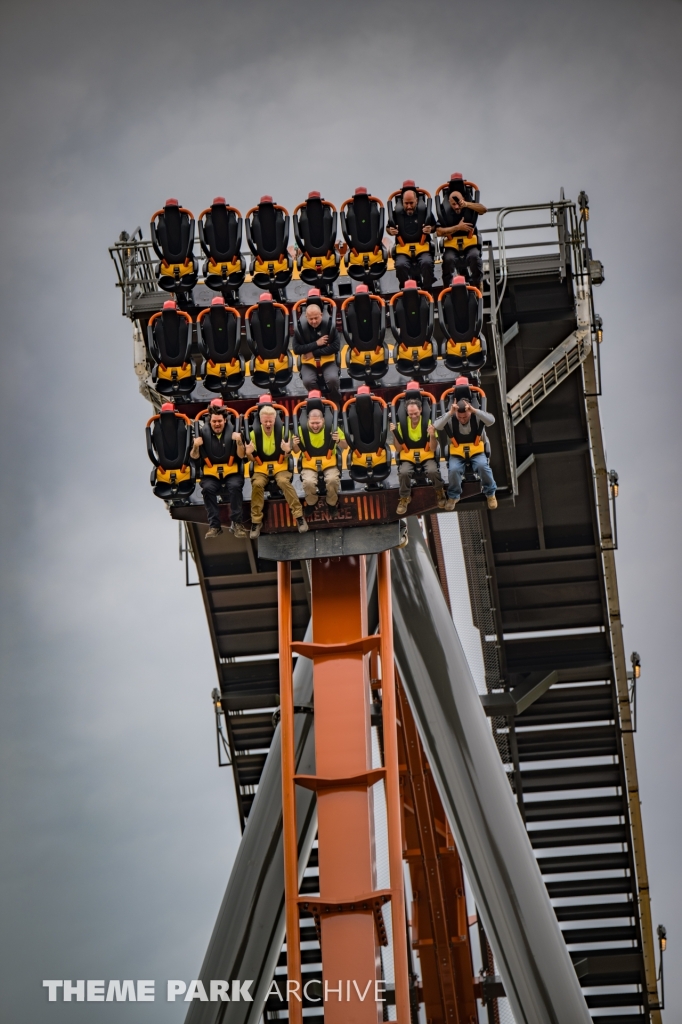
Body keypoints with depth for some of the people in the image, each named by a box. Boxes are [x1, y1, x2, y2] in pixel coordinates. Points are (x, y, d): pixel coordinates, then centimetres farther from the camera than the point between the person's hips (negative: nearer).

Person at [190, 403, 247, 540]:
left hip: (231, 471, -1)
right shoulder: (203, 432, 6)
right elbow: (194, 457, 5)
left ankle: (237, 523, -24)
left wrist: (239, 441, -18)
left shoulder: (232, 432, 4)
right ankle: (214, 525, -24)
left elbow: (241, 455, -2)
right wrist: (196, 446, -16)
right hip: (210, 472, 1)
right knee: (207, 487, -30)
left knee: (235, 486, -32)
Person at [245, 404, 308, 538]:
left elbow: (286, 458, 2)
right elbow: (253, 459, 4)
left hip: (279, 466, -1)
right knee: (257, 484, -30)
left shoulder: (282, 431, -2)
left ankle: (298, 516, -25)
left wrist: (287, 451, -22)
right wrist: (249, 454, -20)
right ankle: (256, 521, -20)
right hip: (261, 467, 1)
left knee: (284, 482, -32)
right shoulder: (254, 433, -1)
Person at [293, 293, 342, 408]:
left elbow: (336, 346, -10)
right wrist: (316, 344, -16)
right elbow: (296, 349, -8)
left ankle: (336, 404, -2)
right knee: (308, 381, -29)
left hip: (327, 360, -1)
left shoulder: (329, 325, -8)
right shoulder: (301, 327, -6)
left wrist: (315, 353, -15)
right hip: (308, 362, 1)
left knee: (332, 379, -29)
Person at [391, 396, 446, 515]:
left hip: (426, 455, -1)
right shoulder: (401, 424, -2)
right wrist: (395, 434, -15)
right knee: (403, 472, -30)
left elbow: (433, 448, -6)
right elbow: (399, 449, 0)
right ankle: (404, 498, -2)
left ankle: (440, 492, 2)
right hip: (407, 456, 1)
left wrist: (432, 435, -24)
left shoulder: (428, 422, -5)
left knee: (433, 471, -31)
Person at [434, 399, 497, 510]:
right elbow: (437, 426, -28)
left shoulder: (477, 417, -12)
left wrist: (474, 410, -42)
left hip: (476, 451, 0)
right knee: (453, 469, -29)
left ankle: (490, 493, -2)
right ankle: (453, 496, 0)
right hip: (457, 452, 0)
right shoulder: (451, 419, -11)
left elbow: (491, 420, -32)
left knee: (483, 466, -30)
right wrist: (450, 413, -38)